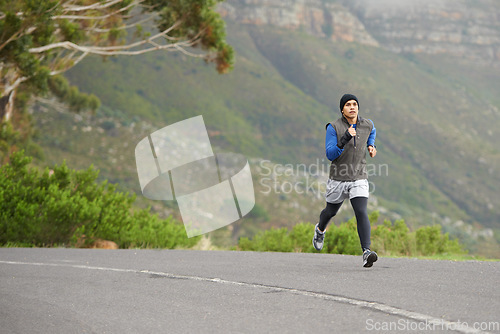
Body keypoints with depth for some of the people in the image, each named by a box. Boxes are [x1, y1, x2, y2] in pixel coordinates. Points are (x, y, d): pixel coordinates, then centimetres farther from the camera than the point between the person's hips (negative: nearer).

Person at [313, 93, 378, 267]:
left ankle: (366, 252, -27)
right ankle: (320, 230, 55)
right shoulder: (334, 127, -12)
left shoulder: (367, 125, 0)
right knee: (330, 212, 21)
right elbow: (330, 155, -20)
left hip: (359, 179, 1)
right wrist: (345, 139, -33)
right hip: (338, 179, -1)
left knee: (361, 213, -19)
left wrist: (371, 145, 9)